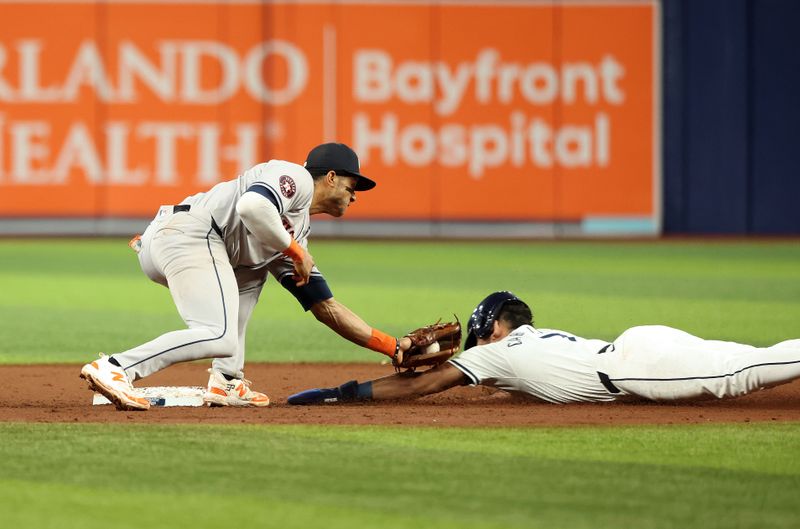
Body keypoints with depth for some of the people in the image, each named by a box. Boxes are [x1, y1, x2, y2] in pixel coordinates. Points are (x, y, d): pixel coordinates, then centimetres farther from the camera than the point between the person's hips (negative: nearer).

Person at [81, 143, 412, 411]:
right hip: (189, 232, -10)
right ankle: (114, 369, -30)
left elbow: (327, 309, 32)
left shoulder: (299, 232, 31)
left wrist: (393, 347, 32)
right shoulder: (295, 178, 5)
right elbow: (251, 206, -17)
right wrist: (295, 251, -5)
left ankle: (227, 382, 13)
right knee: (220, 338, -20)